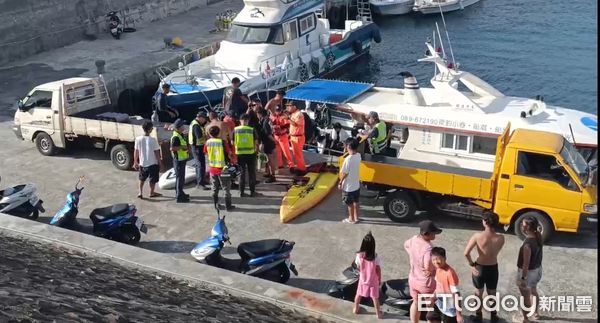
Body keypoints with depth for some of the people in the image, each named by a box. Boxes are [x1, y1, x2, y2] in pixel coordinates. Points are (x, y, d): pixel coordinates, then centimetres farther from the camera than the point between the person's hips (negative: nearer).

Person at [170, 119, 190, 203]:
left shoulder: (181, 135, 11)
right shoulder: (175, 137, -21)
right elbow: (172, 148, -31)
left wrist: (186, 147, 12)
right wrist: (182, 147, -25)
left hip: (182, 159, 10)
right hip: (178, 160, -10)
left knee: (180, 177, 20)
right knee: (180, 177, -5)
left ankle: (179, 193, 33)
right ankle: (179, 196, -1)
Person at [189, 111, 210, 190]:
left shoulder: (194, 123, 12)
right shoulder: (196, 125, -21)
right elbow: (200, 137, -26)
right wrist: (207, 137, -12)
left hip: (195, 146, 11)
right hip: (197, 147, -11)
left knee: (198, 164, 21)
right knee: (201, 165, -12)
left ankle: (199, 181, 34)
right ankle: (200, 184, -14)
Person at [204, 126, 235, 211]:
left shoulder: (208, 142, -4)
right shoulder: (222, 142, -15)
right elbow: (229, 153, -9)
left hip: (212, 168, 4)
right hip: (222, 168, -3)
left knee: (214, 188, 16)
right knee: (226, 188, 7)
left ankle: (216, 204, 21)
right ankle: (228, 206, 9)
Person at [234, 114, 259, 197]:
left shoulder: (235, 130, -1)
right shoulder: (252, 130, -4)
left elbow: (233, 142, 1)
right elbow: (256, 142, -2)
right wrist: (255, 149, 14)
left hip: (240, 153, 1)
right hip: (250, 153, -1)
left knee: (241, 173, 10)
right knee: (252, 173, 10)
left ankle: (241, 192, 11)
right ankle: (252, 191, 13)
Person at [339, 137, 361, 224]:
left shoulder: (348, 159, -30)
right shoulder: (358, 155, -8)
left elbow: (345, 173, -21)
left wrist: (340, 183, -8)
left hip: (348, 186, -7)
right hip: (356, 184, 7)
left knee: (350, 204, 12)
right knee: (355, 202, 22)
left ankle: (351, 219, 27)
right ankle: (356, 217, 36)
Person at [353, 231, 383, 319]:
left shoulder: (359, 255, -20)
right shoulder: (375, 257, -26)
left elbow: (358, 267, -6)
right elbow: (378, 270, -15)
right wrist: (379, 279, 1)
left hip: (363, 280, 2)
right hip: (373, 281, -2)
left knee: (358, 294, 24)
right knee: (375, 297, 14)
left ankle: (355, 308, 41)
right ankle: (378, 313, 27)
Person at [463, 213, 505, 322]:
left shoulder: (477, 236, -25)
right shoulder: (500, 238, -19)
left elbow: (466, 253, -24)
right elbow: (496, 252, -2)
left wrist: (472, 264, -8)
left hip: (480, 267, -2)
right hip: (493, 268, 2)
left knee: (478, 293, 21)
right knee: (492, 293, 23)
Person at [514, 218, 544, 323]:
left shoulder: (528, 243, -33)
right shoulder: (538, 237, -8)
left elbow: (526, 263, -27)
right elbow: (540, 253, 8)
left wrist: (523, 278, -19)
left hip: (528, 272, -8)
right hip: (537, 269, 8)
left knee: (526, 296, 12)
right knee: (533, 291, 29)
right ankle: (535, 313, 47)